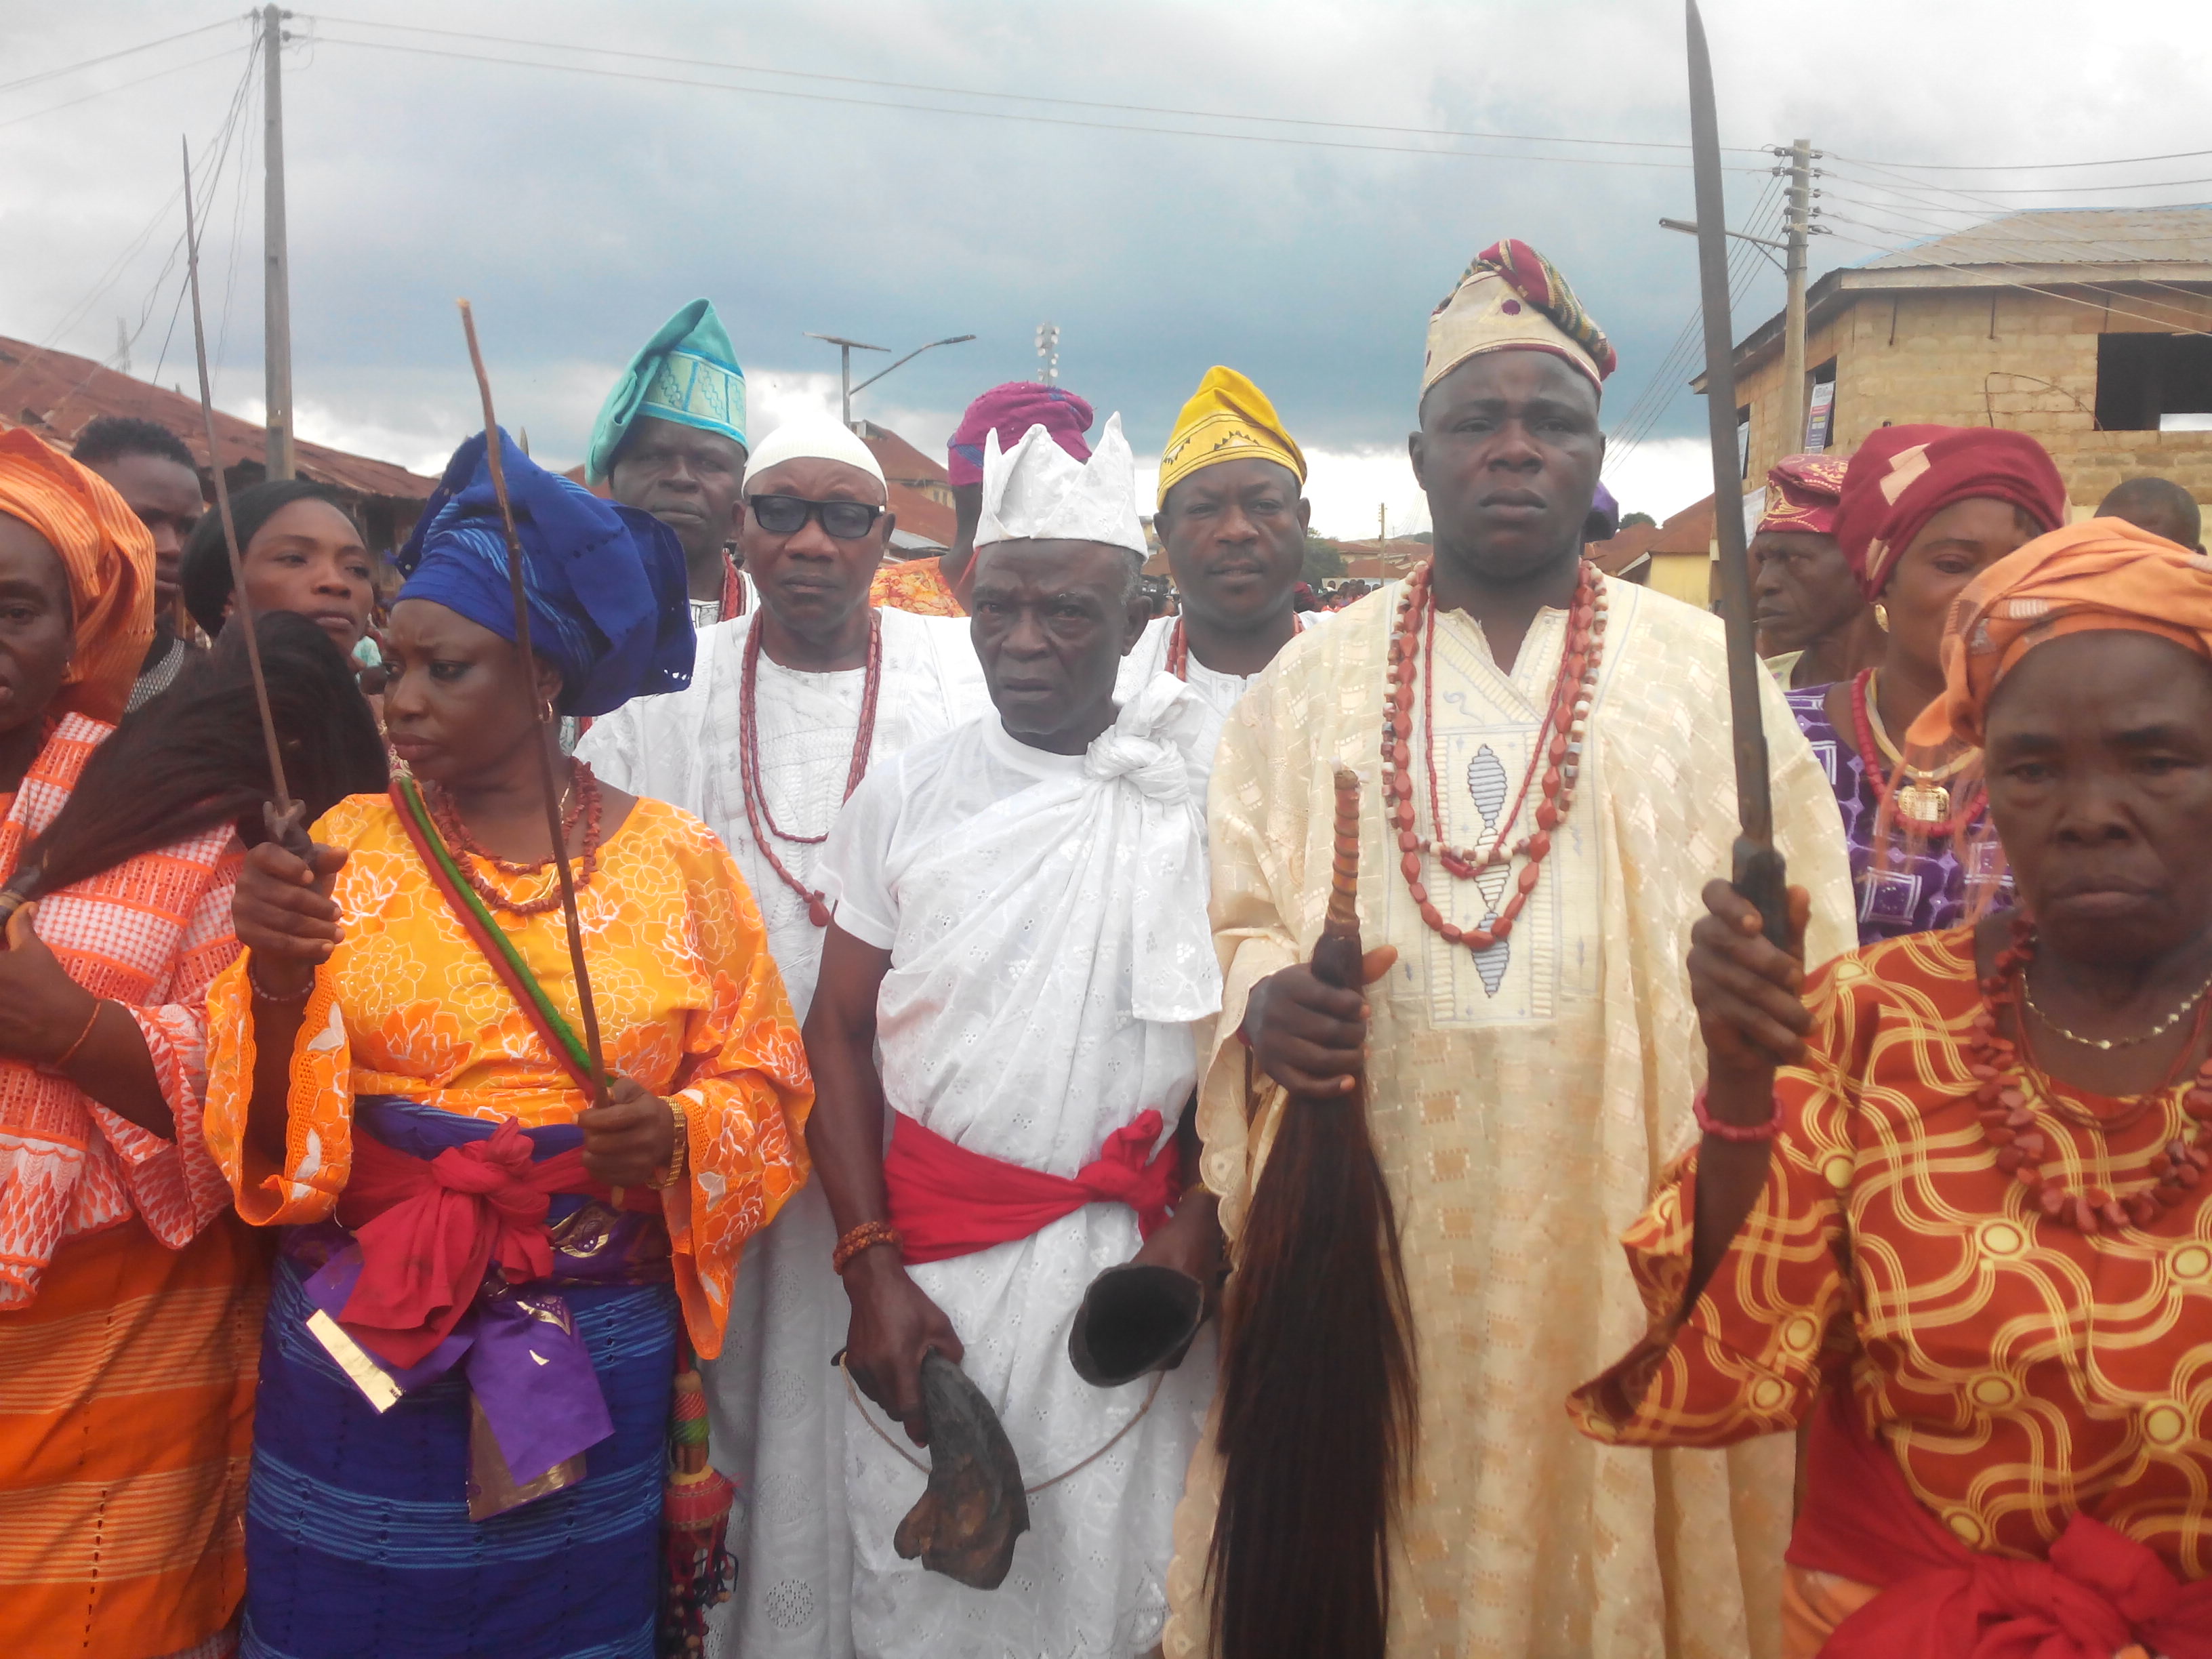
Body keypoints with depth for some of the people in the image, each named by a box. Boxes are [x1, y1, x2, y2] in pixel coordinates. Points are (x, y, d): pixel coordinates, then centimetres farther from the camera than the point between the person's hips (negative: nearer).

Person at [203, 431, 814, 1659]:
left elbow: (761, 1077, 3)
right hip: (359, 1342, 0)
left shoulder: (677, 860, -1)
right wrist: (276, 979, -21)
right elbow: (266, 1131, -3)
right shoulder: (346, 847, 0)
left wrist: (677, 1136, -16)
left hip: (594, 1360, 0)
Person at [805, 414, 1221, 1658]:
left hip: (1127, 1266, -1)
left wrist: (1202, 1225, -10)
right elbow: (841, 1032, 3)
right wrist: (872, 1268, -5)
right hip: (928, 1263, 1)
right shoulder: (908, 796, 2)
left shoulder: (1193, 805, -1)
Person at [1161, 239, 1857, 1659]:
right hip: (1366, 1230, 1)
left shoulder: (1706, 674, 6)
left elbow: (1808, 943, 4)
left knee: (1604, 1535, 6)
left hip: (1621, 1232, -1)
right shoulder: (1315, 680, 10)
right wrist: (1264, 999, -11)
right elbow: (1229, 917, 9)